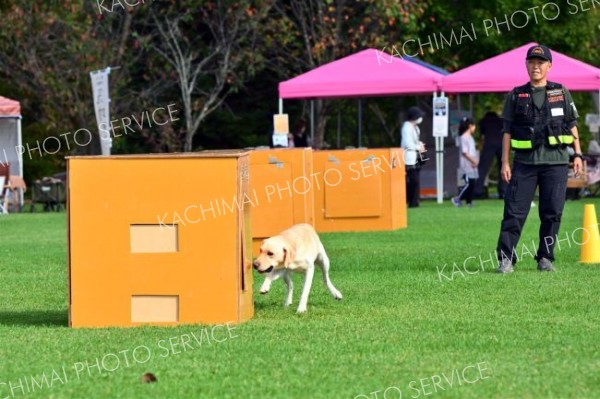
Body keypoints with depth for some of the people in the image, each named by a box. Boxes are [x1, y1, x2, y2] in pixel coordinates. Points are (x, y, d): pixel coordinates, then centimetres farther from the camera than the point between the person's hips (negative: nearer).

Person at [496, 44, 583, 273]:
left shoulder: (561, 93, 11)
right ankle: (506, 259, -6)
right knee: (514, 211, -7)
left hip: (555, 161, 1)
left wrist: (578, 154, 5)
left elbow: (572, 126, 13)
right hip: (524, 161, -1)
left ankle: (545, 258, 11)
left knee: (552, 212, 1)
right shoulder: (516, 96, 8)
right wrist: (505, 162, 0)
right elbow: (507, 131, 6)